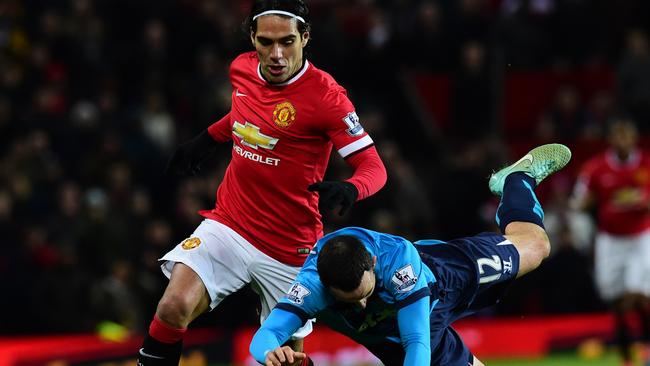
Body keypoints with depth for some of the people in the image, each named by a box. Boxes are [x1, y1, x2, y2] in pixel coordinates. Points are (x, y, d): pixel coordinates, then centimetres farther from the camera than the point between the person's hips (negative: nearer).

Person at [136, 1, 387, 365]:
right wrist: (209, 137, 24)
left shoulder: (325, 95, -17)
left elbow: (373, 167, -19)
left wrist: (348, 190, -39)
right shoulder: (242, 69, 0)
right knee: (175, 306, -22)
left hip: (290, 250, -3)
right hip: (228, 225, 3)